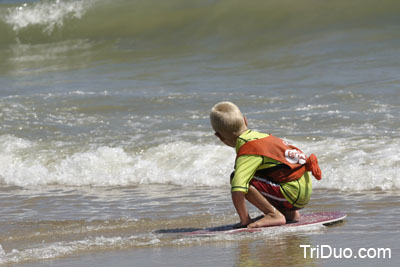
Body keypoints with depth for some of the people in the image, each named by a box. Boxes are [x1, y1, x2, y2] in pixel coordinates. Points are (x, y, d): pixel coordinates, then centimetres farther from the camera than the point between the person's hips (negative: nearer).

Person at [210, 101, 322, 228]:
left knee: (236, 178, -19)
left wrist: (245, 220, -21)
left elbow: (237, 189, -27)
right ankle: (289, 213, 20)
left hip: (294, 193, -9)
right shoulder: (260, 136, 10)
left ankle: (274, 214, -13)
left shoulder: (247, 151, -16)